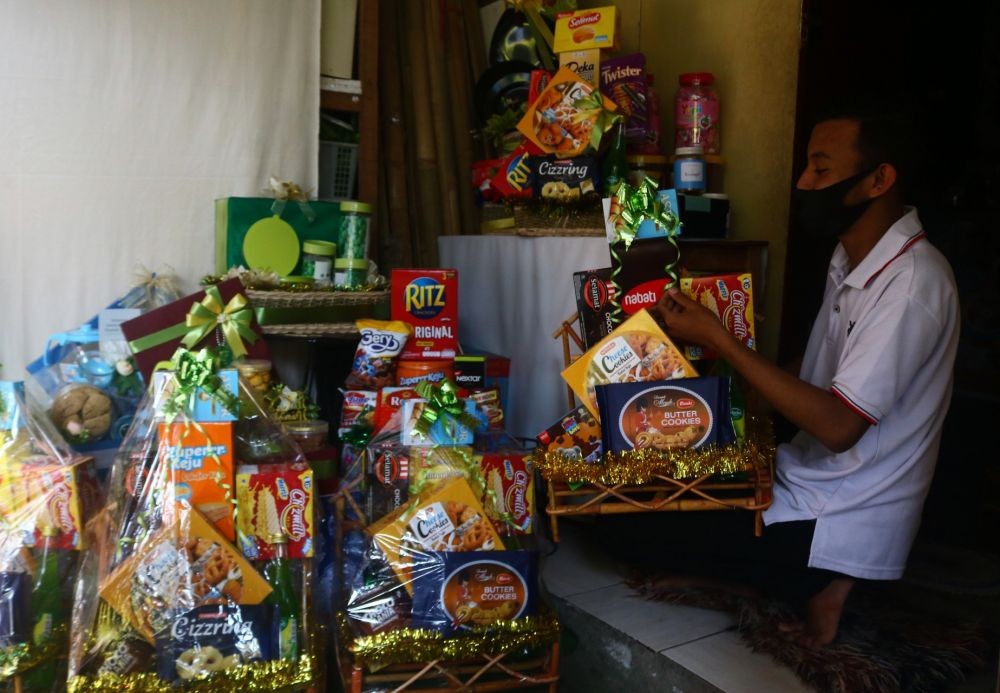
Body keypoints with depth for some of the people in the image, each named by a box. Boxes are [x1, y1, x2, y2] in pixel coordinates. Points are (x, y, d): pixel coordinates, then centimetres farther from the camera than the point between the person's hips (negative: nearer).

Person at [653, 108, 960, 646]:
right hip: (810, 472, 9)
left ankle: (824, 582, 3)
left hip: (844, 515, -9)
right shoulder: (852, 255, 4)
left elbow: (838, 425, -29)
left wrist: (715, 338, -27)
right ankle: (821, 576, 11)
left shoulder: (911, 287, -25)